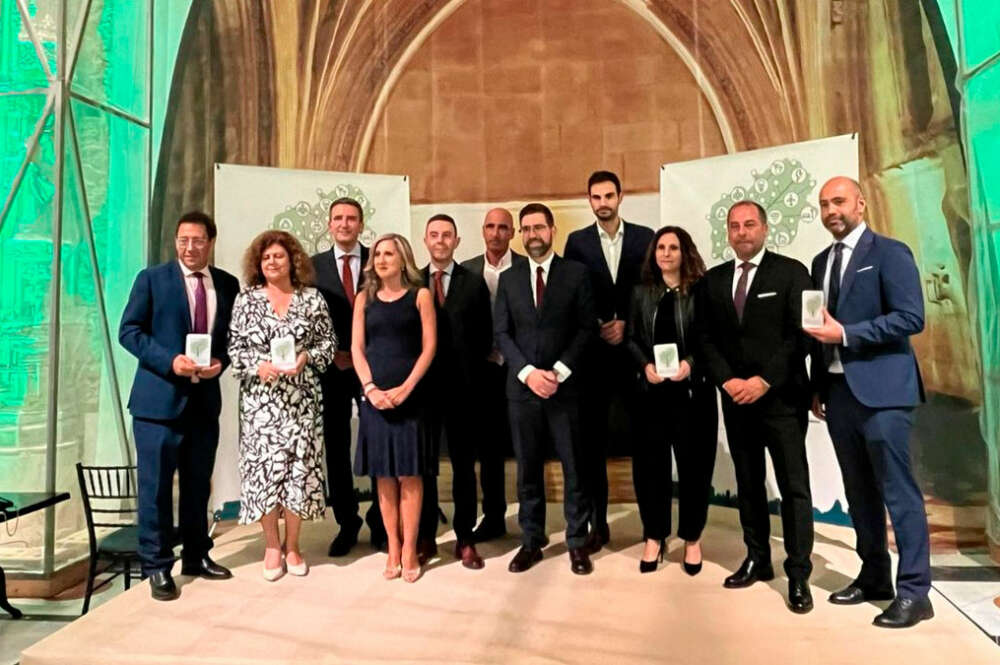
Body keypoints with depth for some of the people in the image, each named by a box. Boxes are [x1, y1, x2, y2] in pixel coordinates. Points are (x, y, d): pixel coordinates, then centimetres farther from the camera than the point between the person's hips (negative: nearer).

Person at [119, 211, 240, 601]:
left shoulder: (228, 285, 7)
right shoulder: (152, 279, -1)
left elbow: (235, 336, 13)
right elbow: (129, 331, -4)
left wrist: (222, 361, -8)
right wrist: (170, 361, -17)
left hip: (205, 398, 4)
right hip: (159, 398, -3)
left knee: (199, 484, 13)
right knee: (155, 485, 1)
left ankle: (197, 556, 28)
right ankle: (157, 567, 14)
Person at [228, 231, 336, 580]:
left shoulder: (312, 298, 5)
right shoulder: (246, 299, 5)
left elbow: (329, 341, 5)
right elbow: (234, 347, 3)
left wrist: (306, 358, -13)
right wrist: (258, 365, -14)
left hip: (302, 398, 0)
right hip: (260, 398, 0)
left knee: (300, 466, 2)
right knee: (263, 467, 1)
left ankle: (292, 545, 19)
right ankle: (272, 545, 18)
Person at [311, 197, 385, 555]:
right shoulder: (314, 265, 7)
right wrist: (330, 354, -6)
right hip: (331, 368, 1)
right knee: (336, 448, 7)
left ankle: (379, 521, 17)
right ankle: (347, 522, 21)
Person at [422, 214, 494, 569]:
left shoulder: (474, 282, 3)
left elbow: (485, 336, 2)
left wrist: (471, 373, -5)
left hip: (463, 387, -1)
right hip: (422, 385, 1)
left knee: (464, 465, 7)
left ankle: (464, 540, 18)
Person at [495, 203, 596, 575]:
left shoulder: (576, 273, 2)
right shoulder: (509, 279, 9)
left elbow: (587, 327, -3)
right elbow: (501, 334, 4)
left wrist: (559, 371, -12)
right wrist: (528, 372, -10)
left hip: (564, 386, -2)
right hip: (521, 388, 2)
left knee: (574, 467, 5)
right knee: (528, 469, 9)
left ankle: (577, 542, 18)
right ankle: (531, 541, 20)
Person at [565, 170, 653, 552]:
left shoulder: (645, 237, 6)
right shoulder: (577, 241, 6)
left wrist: (626, 325, -8)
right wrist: (599, 328, -8)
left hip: (635, 347, 0)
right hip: (593, 350, 1)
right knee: (593, 438, 4)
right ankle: (598, 523, 14)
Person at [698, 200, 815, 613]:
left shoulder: (790, 272, -1)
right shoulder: (713, 279, 11)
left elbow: (800, 335, -8)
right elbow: (706, 338, 9)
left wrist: (763, 381, -14)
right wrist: (727, 380, -5)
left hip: (781, 397, -4)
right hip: (735, 398, 4)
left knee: (793, 486, -1)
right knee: (747, 483, 11)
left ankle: (798, 575, 8)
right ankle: (757, 560, 23)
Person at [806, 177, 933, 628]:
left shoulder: (890, 252, -4)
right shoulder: (821, 262, 16)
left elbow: (911, 318, -14)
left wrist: (845, 333, -19)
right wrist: (817, 386, 13)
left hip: (881, 389, -6)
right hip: (838, 391, 7)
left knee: (897, 490, -2)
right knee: (859, 490, 13)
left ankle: (913, 591, 7)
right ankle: (874, 576, 25)